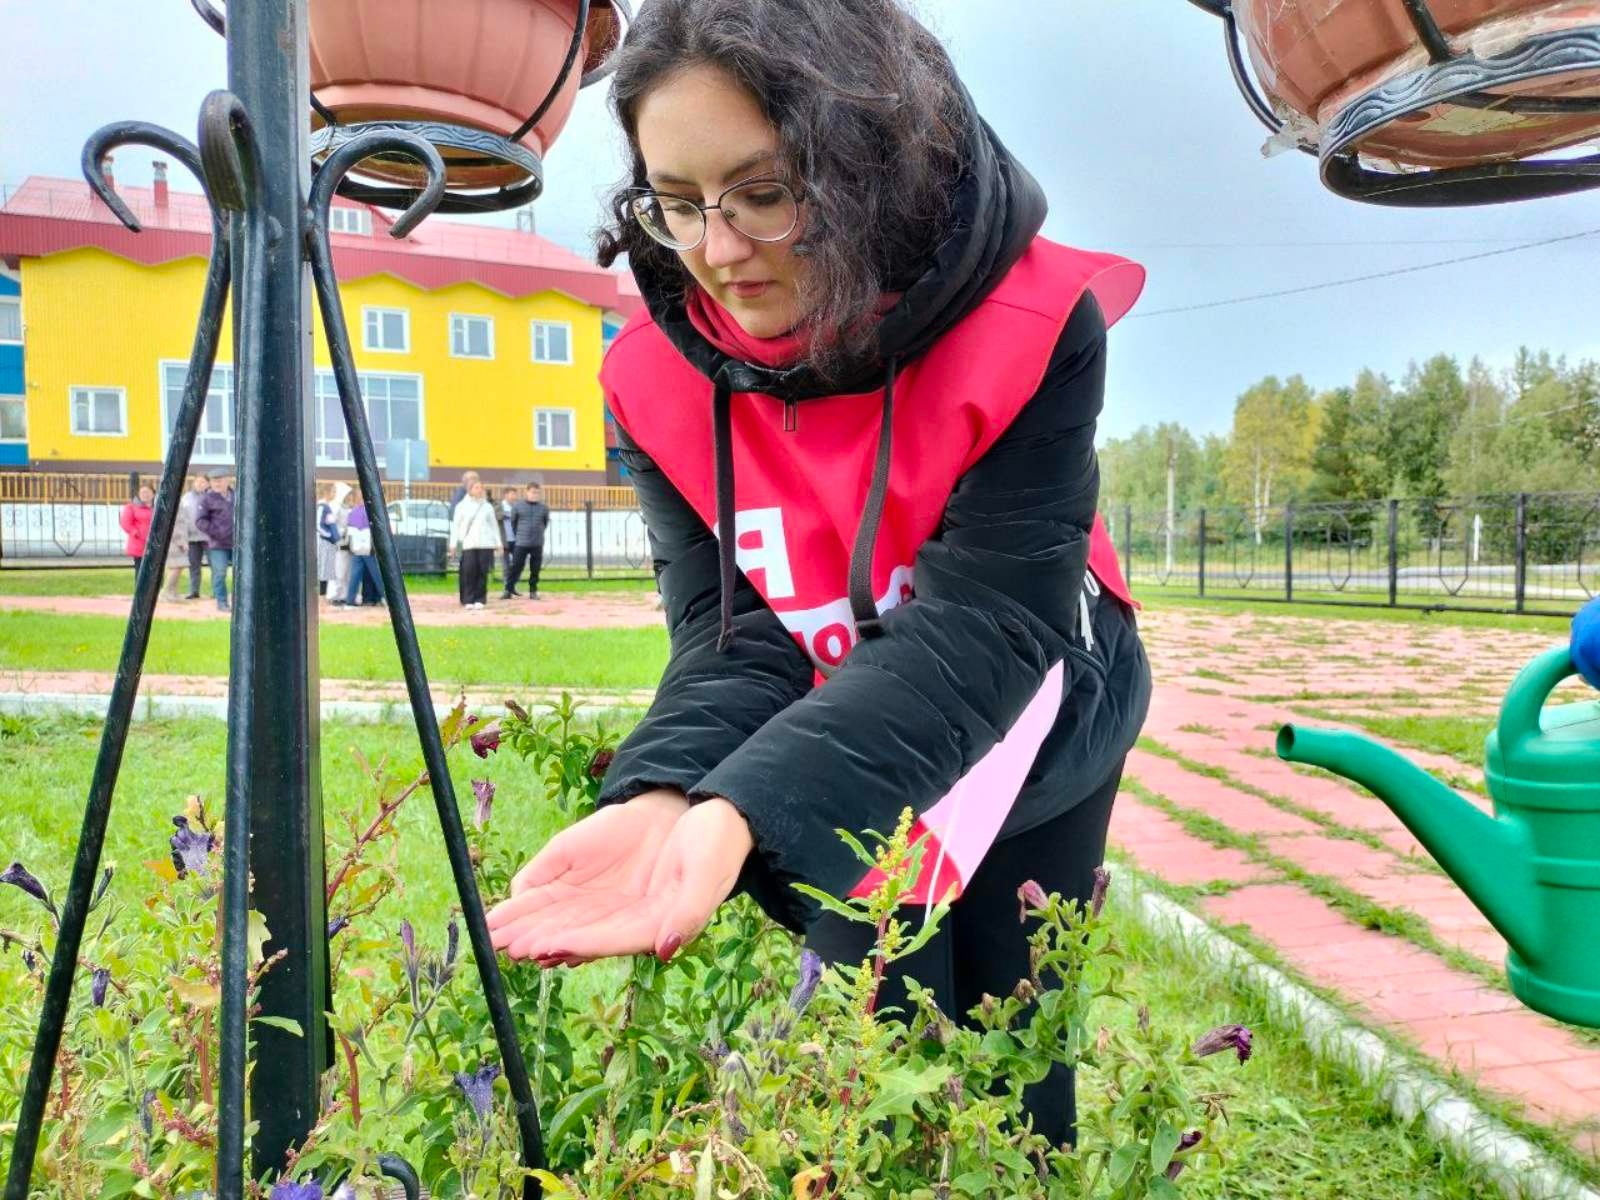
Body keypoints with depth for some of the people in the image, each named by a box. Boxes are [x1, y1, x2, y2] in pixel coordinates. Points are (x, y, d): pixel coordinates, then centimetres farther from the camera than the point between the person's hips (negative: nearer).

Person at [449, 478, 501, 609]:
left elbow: (494, 525, 17)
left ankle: (479, 600, 4)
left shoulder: (487, 506, 15)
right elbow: (456, 526, 8)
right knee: (469, 571, -10)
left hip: (485, 544, 1)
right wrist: (453, 544, 0)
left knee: (483, 572, -3)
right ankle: (468, 600, -3)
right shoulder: (462, 506, 10)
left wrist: (498, 543, 11)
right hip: (469, 544, -1)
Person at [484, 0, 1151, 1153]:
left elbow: (981, 627, -36)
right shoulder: (662, 375, -18)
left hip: (1027, 738, -1)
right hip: (832, 770, 2)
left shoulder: (1029, 325, -29)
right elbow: (733, 637, -22)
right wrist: (667, 797, -45)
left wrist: (743, 815, -50)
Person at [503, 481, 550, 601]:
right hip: (521, 543, -1)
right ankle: (508, 590, 5)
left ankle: (533, 591, 14)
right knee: (515, 567, -1)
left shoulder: (543, 508, 2)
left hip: (538, 544, 2)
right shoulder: (519, 506, -1)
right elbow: (513, 522, 9)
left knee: (535, 569, 4)